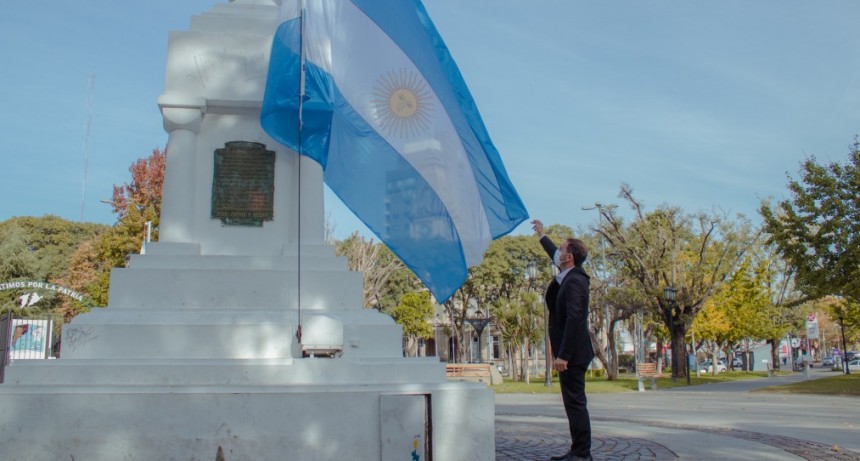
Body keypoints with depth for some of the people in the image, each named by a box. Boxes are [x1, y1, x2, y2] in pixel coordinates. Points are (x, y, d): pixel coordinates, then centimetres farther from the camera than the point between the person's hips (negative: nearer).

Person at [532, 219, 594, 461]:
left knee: (575, 402, -7)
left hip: (573, 353, -10)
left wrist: (563, 355, -27)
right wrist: (542, 235, 45)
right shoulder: (569, 276, 11)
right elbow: (555, 256, 33)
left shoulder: (574, 282, -18)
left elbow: (574, 319, -26)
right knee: (574, 402, 12)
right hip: (571, 352, 10)